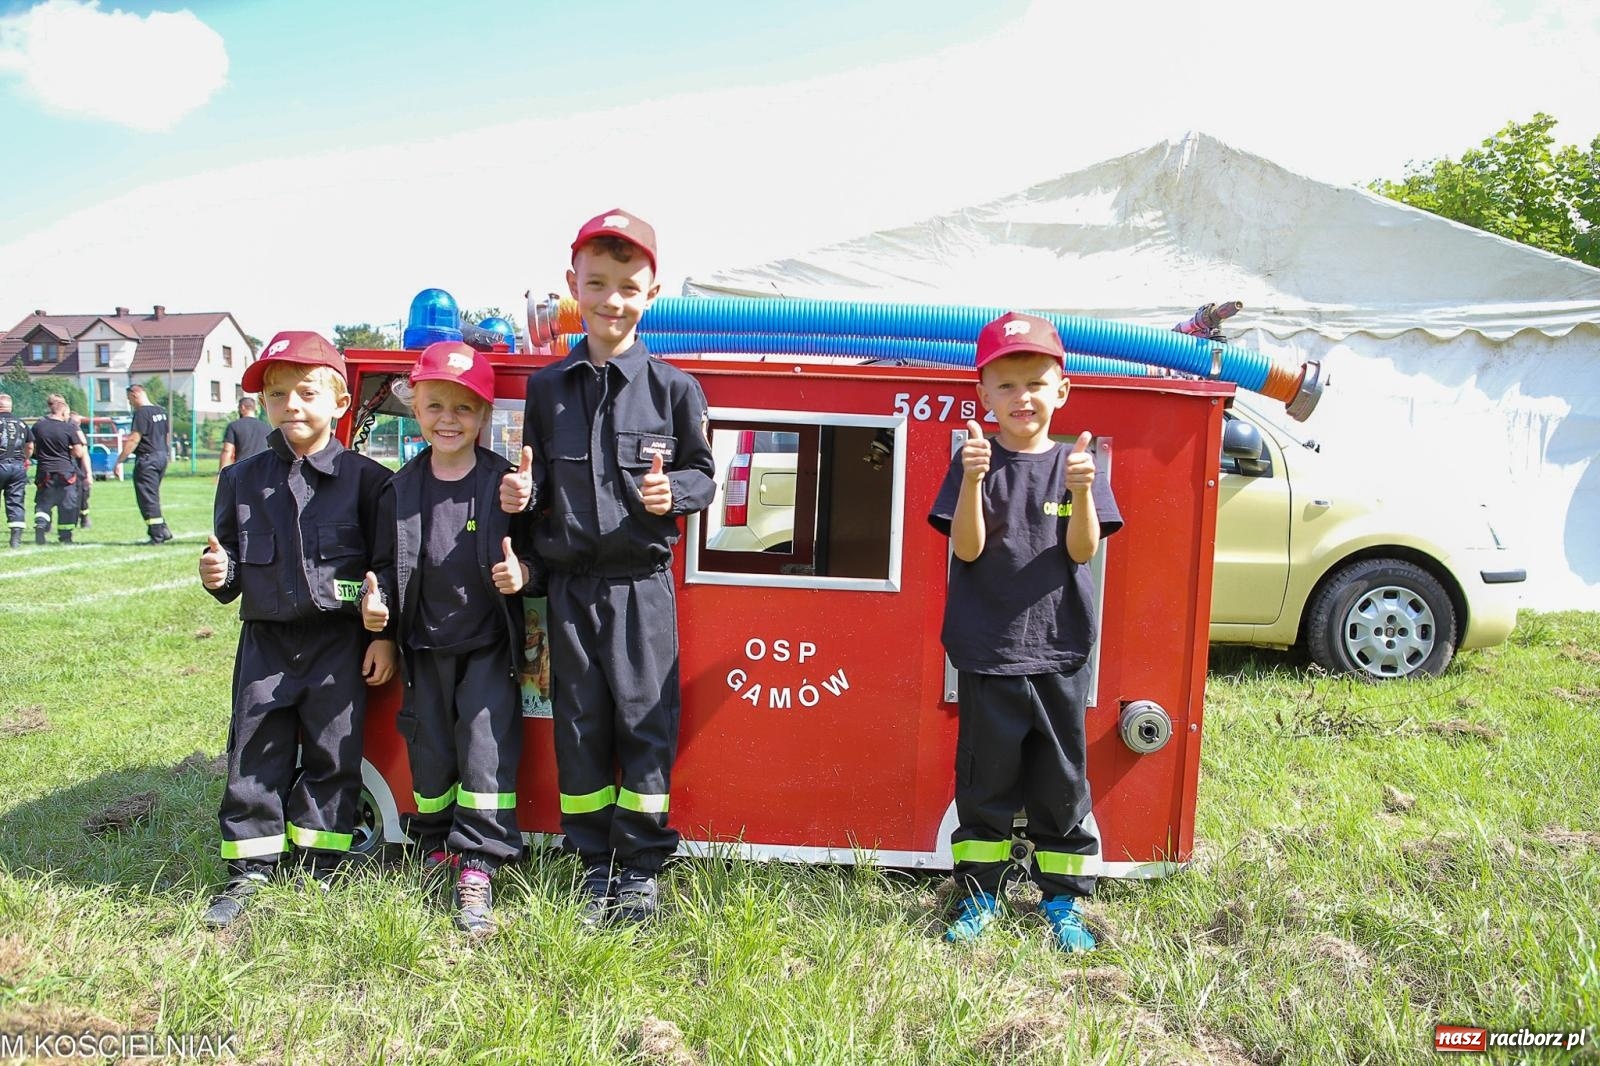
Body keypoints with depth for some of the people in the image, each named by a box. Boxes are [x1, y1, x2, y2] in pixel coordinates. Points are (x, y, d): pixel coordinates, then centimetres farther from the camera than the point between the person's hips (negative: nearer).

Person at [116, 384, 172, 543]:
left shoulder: (141, 413, -14)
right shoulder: (161, 411, 12)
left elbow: (134, 440, -19)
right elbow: (167, 436, 19)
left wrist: (119, 461, -17)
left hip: (147, 459, -9)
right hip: (162, 457, 9)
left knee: (148, 498, -2)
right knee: (152, 497, 16)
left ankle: (158, 536, -2)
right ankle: (162, 530, 13)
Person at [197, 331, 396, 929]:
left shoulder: (365, 479, -2)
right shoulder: (242, 481, 8)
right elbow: (231, 562, 13)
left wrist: (384, 637, -4)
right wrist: (219, 577, -9)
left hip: (339, 643, -3)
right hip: (265, 642, 3)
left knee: (333, 757, 6)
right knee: (255, 760, 7)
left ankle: (319, 871, 20)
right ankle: (248, 874, 20)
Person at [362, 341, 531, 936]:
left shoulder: (504, 482, -7)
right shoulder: (400, 491, 2)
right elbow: (387, 565, 7)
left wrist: (522, 573, -23)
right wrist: (377, 602, -11)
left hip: (490, 645, -3)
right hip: (426, 647, 3)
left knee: (486, 746, -6)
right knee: (429, 748, 13)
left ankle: (477, 870, 1)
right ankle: (437, 847, 33)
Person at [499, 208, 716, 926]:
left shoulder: (672, 388, 0)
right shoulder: (546, 388, 9)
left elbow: (702, 473, 5)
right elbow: (534, 480, 16)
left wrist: (673, 492, -15)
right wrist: (523, 491, -6)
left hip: (640, 581, -3)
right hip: (569, 583, 3)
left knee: (644, 718, 1)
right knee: (579, 721, 9)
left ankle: (641, 867, 16)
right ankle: (595, 866, 23)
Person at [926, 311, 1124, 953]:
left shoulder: (1073, 463, 3)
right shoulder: (975, 460, -1)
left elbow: (1083, 551, -7)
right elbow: (967, 549, -10)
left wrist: (1080, 491, -23)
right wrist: (972, 479, -24)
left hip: (1058, 651, 1)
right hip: (987, 652, -1)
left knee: (1060, 780, 10)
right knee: (985, 777, 9)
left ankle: (1062, 898, 25)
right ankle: (979, 893, 23)